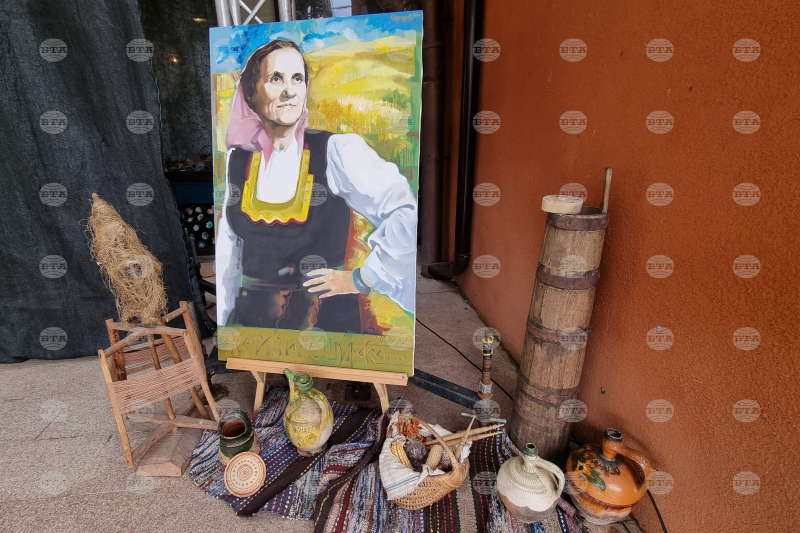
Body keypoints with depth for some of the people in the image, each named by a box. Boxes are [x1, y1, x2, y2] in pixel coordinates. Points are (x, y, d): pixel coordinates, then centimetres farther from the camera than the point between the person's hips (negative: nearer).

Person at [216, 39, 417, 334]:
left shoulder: (338, 150, -11)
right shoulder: (237, 160, 3)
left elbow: (408, 214, -22)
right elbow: (228, 255, 10)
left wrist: (362, 278, -16)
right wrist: (220, 319, 11)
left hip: (325, 317, -3)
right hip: (250, 315, 4)